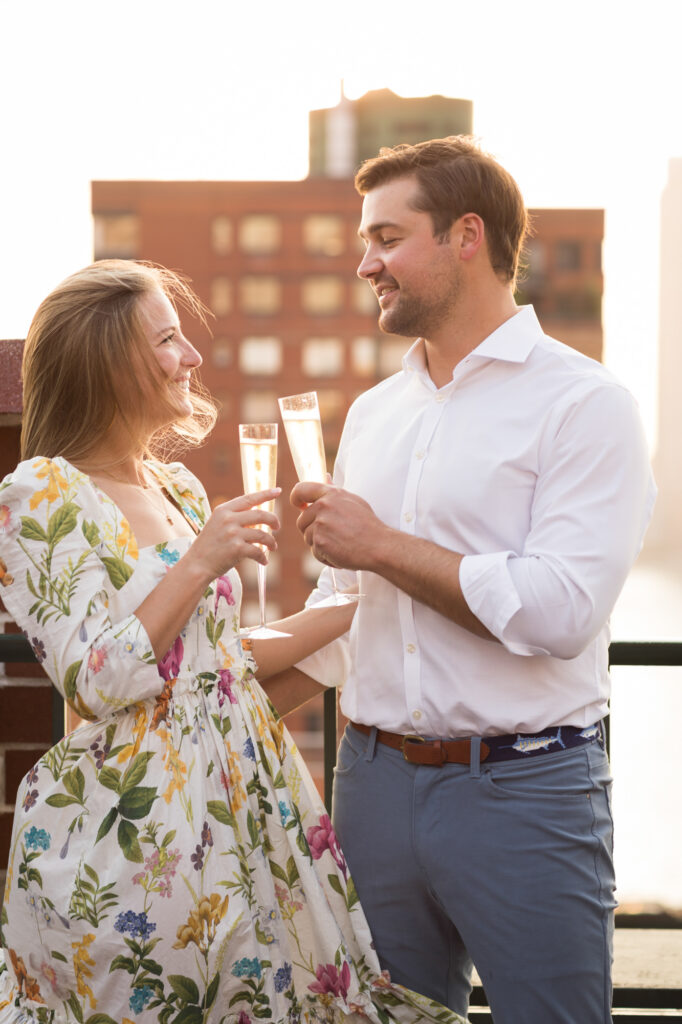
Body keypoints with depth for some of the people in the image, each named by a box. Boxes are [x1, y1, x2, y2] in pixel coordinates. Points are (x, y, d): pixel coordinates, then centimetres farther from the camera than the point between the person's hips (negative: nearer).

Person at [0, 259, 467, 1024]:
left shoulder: (180, 488, 12)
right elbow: (94, 683, -17)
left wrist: (358, 605, 12)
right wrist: (197, 564, -20)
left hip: (239, 805, 7)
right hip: (131, 826, -7)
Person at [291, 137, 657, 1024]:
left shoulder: (584, 403, -9)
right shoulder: (372, 413, 13)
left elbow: (560, 611, -20)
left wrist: (383, 546, -12)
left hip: (523, 785, -6)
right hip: (376, 777, 6)